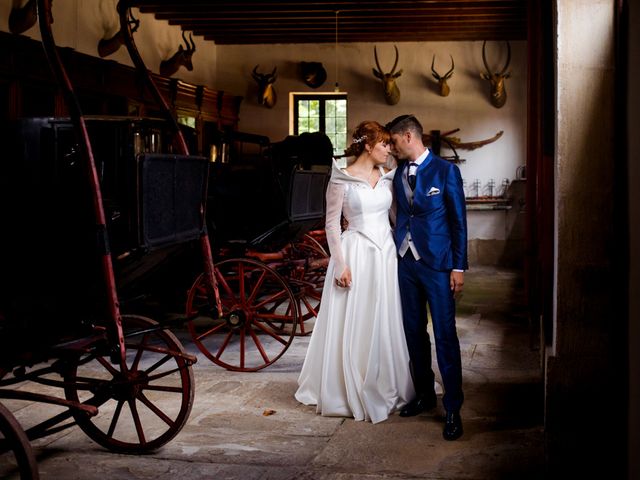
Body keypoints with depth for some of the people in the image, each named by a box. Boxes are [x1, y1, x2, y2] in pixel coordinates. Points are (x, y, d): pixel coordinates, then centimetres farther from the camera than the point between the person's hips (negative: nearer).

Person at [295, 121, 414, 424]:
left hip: (385, 254, 5)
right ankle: (349, 393, 13)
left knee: (385, 323, 9)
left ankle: (385, 389, 21)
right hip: (356, 253, -5)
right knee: (353, 325, 1)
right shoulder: (342, 180, -7)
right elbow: (332, 224, -7)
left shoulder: (386, 177, 8)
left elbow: (395, 213, 13)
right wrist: (340, 264, -13)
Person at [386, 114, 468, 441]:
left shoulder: (445, 170, -6)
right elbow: (401, 216, 13)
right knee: (414, 332, 13)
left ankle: (453, 409, 2)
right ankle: (424, 394, 27)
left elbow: (458, 221, -5)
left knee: (445, 335, -4)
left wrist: (458, 267, -8)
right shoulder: (399, 172, 9)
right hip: (406, 261, 6)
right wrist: (397, 252, 7)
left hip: (437, 264, -5)